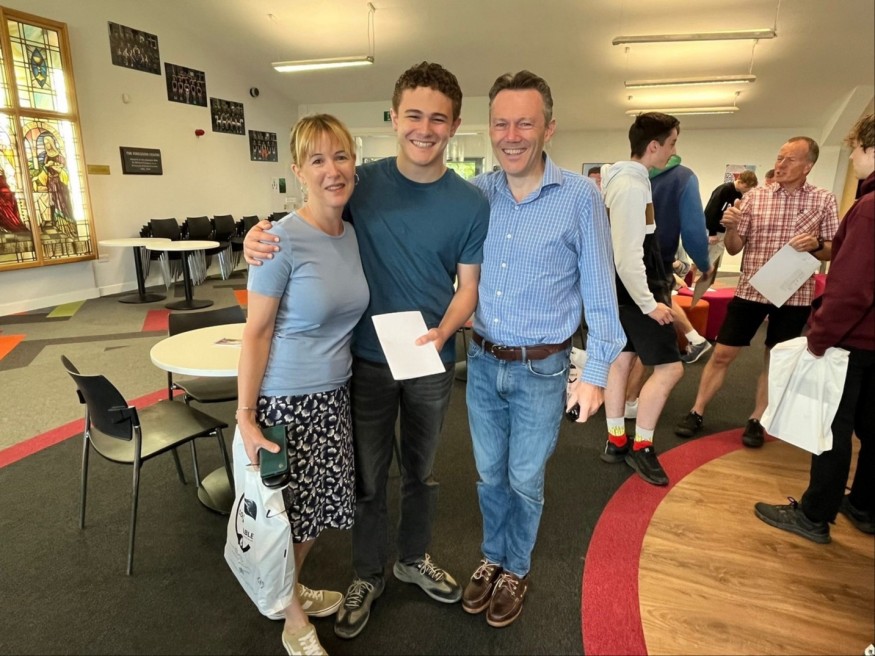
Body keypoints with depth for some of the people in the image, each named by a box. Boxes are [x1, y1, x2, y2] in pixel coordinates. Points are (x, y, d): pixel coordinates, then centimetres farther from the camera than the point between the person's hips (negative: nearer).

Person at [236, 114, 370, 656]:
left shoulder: (352, 234, 2)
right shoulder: (282, 240, -18)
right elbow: (256, 332, -14)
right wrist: (245, 417, -14)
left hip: (335, 393, 7)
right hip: (287, 399, -6)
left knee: (320, 503, 20)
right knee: (290, 511, 11)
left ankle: (293, 588, 48)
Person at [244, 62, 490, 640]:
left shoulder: (471, 204, -7)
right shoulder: (362, 182, -7)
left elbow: (468, 286, -4)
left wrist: (441, 332, -24)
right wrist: (260, 234, -19)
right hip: (368, 358, 0)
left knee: (421, 469, 20)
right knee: (369, 475, 13)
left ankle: (415, 558, 46)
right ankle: (368, 576, 37)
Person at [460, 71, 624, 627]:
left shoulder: (581, 197, -12)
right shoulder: (475, 193, -3)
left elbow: (599, 291, -7)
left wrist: (596, 372, -6)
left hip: (542, 370, -3)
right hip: (483, 362, 3)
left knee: (525, 480, 14)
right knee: (490, 473, 19)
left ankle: (516, 570, 40)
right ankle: (492, 558, 44)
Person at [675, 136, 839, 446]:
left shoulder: (823, 200, 0)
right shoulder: (754, 196, 0)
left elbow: (833, 251, 2)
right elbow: (733, 248, 1)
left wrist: (816, 244, -19)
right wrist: (730, 228, -20)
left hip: (794, 295, 0)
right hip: (750, 290, 0)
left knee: (775, 359, 10)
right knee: (722, 354, 3)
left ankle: (756, 420, 24)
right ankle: (696, 413, 15)